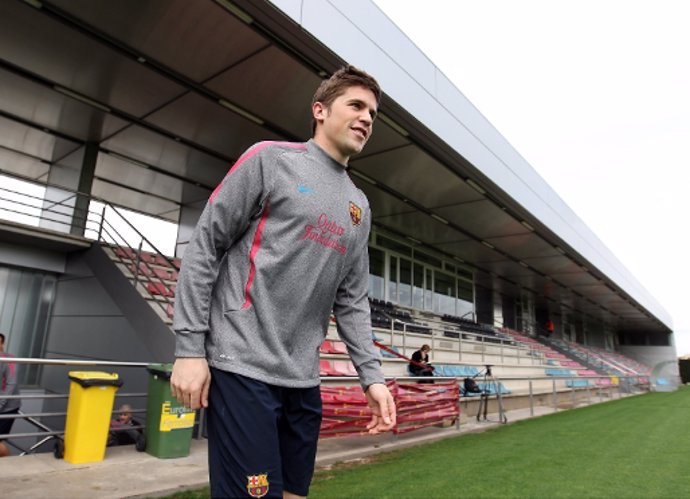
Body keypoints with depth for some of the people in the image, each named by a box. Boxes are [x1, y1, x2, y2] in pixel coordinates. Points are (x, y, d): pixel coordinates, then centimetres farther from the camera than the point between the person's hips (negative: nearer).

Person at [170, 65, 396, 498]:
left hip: (303, 380, 6)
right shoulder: (271, 159, -1)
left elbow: (352, 301, 15)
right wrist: (190, 347, -9)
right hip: (243, 367, -6)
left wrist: (372, 374, 6)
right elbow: (204, 247, -4)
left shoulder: (360, 207, 14)